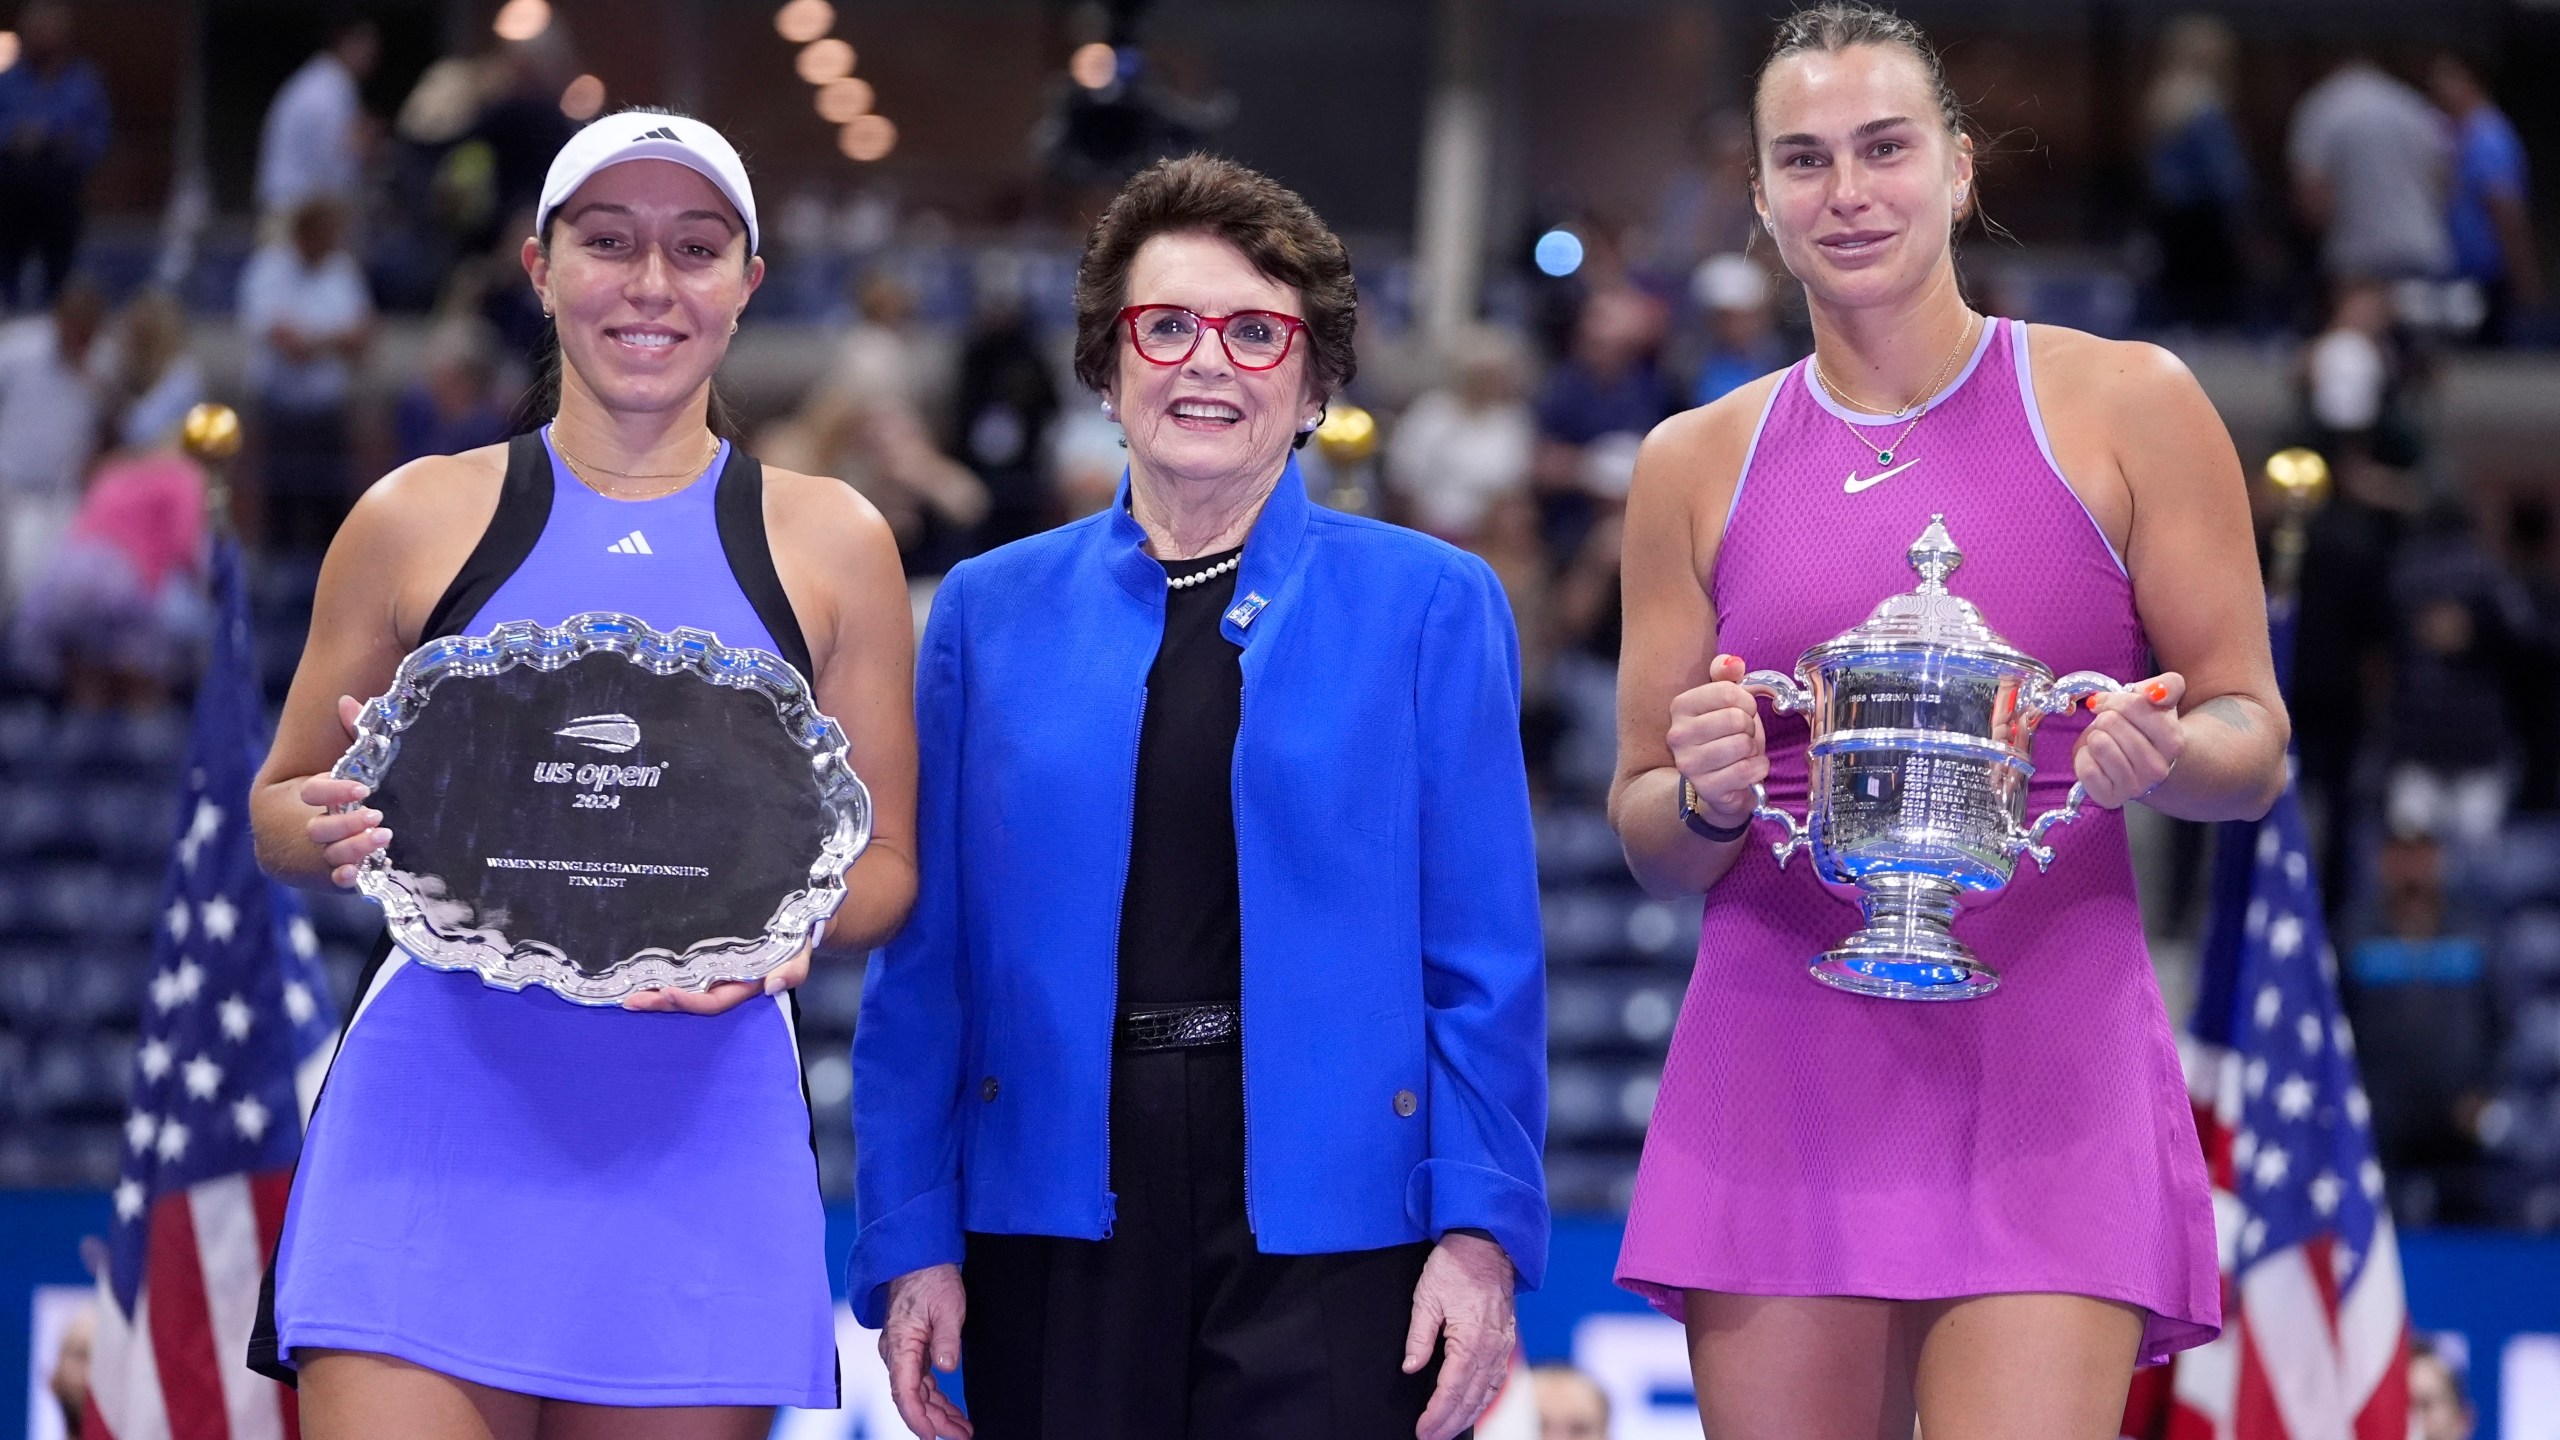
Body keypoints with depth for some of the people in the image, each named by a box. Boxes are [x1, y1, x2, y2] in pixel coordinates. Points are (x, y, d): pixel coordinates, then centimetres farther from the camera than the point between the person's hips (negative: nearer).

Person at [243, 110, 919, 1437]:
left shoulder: (833, 544, 10)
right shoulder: (418, 519, 9)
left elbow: (884, 866, 12)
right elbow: (278, 811, 16)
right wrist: (332, 829, -9)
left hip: (699, 1137, 1)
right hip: (437, 1122, -1)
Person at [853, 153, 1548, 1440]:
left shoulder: (1433, 606, 5)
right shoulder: (991, 613, 9)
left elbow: (1484, 961, 1)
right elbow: (923, 958, 7)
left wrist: (1481, 1232, -7)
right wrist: (910, 1241, 0)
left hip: (1330, 1225, -2)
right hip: (1058, 1226, 2)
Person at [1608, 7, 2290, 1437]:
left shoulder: (2128, 407, 5)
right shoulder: (1697, 463, 11)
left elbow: (2256, 744, 7)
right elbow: (1649, 839, 15)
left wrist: (2160, 755, -16)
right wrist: (1708, 794, -9)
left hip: (2047, 1054, -2)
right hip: (1781, 1051, 2)